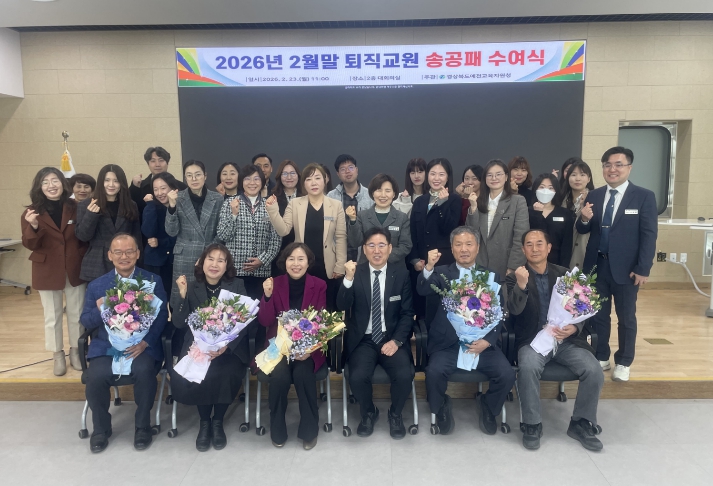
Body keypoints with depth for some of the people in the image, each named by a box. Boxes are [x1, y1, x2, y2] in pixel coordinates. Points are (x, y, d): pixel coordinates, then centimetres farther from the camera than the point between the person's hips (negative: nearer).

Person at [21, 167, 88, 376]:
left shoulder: (75, 208, -4)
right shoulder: (33, 212, -5)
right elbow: (30, 245, -10)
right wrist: (33, 227, -27)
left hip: (74, 270, 1)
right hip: (47, 272, 0)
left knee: (76, 314, 13)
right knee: (52, 316, 12)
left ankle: (76, 351, 29)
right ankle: (58, 355, 26)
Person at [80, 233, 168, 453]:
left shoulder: (153, 281, 5)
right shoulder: (96, 285, 10)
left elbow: (162, 315, -2)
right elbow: (86, 321, 10)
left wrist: (146, 341, -18)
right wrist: (99, 310, -14)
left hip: (142, 345, -2)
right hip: (106, 346, 2)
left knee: (144, 371, -31)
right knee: (96, 376, -25)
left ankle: (143, 426, -4)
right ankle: (101, 428, 5)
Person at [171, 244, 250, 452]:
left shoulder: (237, 286, 0)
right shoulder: (191, 286, 4)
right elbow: (179, 324, -2)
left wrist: (226, 345, -24)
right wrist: (183, 295, -15)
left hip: (231, 347, -1)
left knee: (226, 374, -29)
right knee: (184, 377, -26)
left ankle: (218, 421, 0)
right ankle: (204, 421, 3)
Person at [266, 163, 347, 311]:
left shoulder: (336, 205, -1)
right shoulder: (294, 203, 1)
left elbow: (341, 237, -1)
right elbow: (283, 231, -5)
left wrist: (340, 266, -4)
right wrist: (273, 210, -18)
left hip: (327, 268, 0)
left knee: (328, 311, 9)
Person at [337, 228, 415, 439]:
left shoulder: (401, 274, 2)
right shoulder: (356, 273, -1)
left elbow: (407, 313, 3)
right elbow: (342, 306, -12)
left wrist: (397, 340, -11)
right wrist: (348, 278, -28)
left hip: (392, 339, 1)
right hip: (363, 340, 0)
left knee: (405, 376, -24)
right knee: (357, 377, -26)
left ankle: (395, 414, 10)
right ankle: (369, 413, 9)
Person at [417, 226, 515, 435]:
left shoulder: (491, 276, 12)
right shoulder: (442, 273, 7)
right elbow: (423, 291, -12)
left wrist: (488, 340, -10)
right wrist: (429, 267, -31)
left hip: (483, 342, 2)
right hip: (448, 343, -2)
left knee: (507, 375, -19)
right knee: (434, 372, -27)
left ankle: (488, 408, 15)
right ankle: (442, 408, 7)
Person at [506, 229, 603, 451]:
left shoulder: (565, 274, 10)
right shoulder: (515, 278, 1)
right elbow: (515, 310, -14)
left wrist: (574, 328, -12)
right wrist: (521, 285, -34)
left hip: (566, 339, 3)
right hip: (533, 340, -3)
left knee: (594, 371, -20)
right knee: (528, 368, -32)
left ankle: (581, 423, 4)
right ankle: (532, 425, -11)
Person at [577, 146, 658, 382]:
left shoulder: (644, 196, -5)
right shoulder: (594, 196, 6)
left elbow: (649, 235, -8)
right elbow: (583, 231, 6)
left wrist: (643, 269, -13)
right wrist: (584, 219, -17)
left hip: (625, 267, -3)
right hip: (597, 265, 3)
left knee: (626, 317, 10)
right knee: (598, 315, 13)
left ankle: (623, 363, 25)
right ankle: (601, 358, 28)